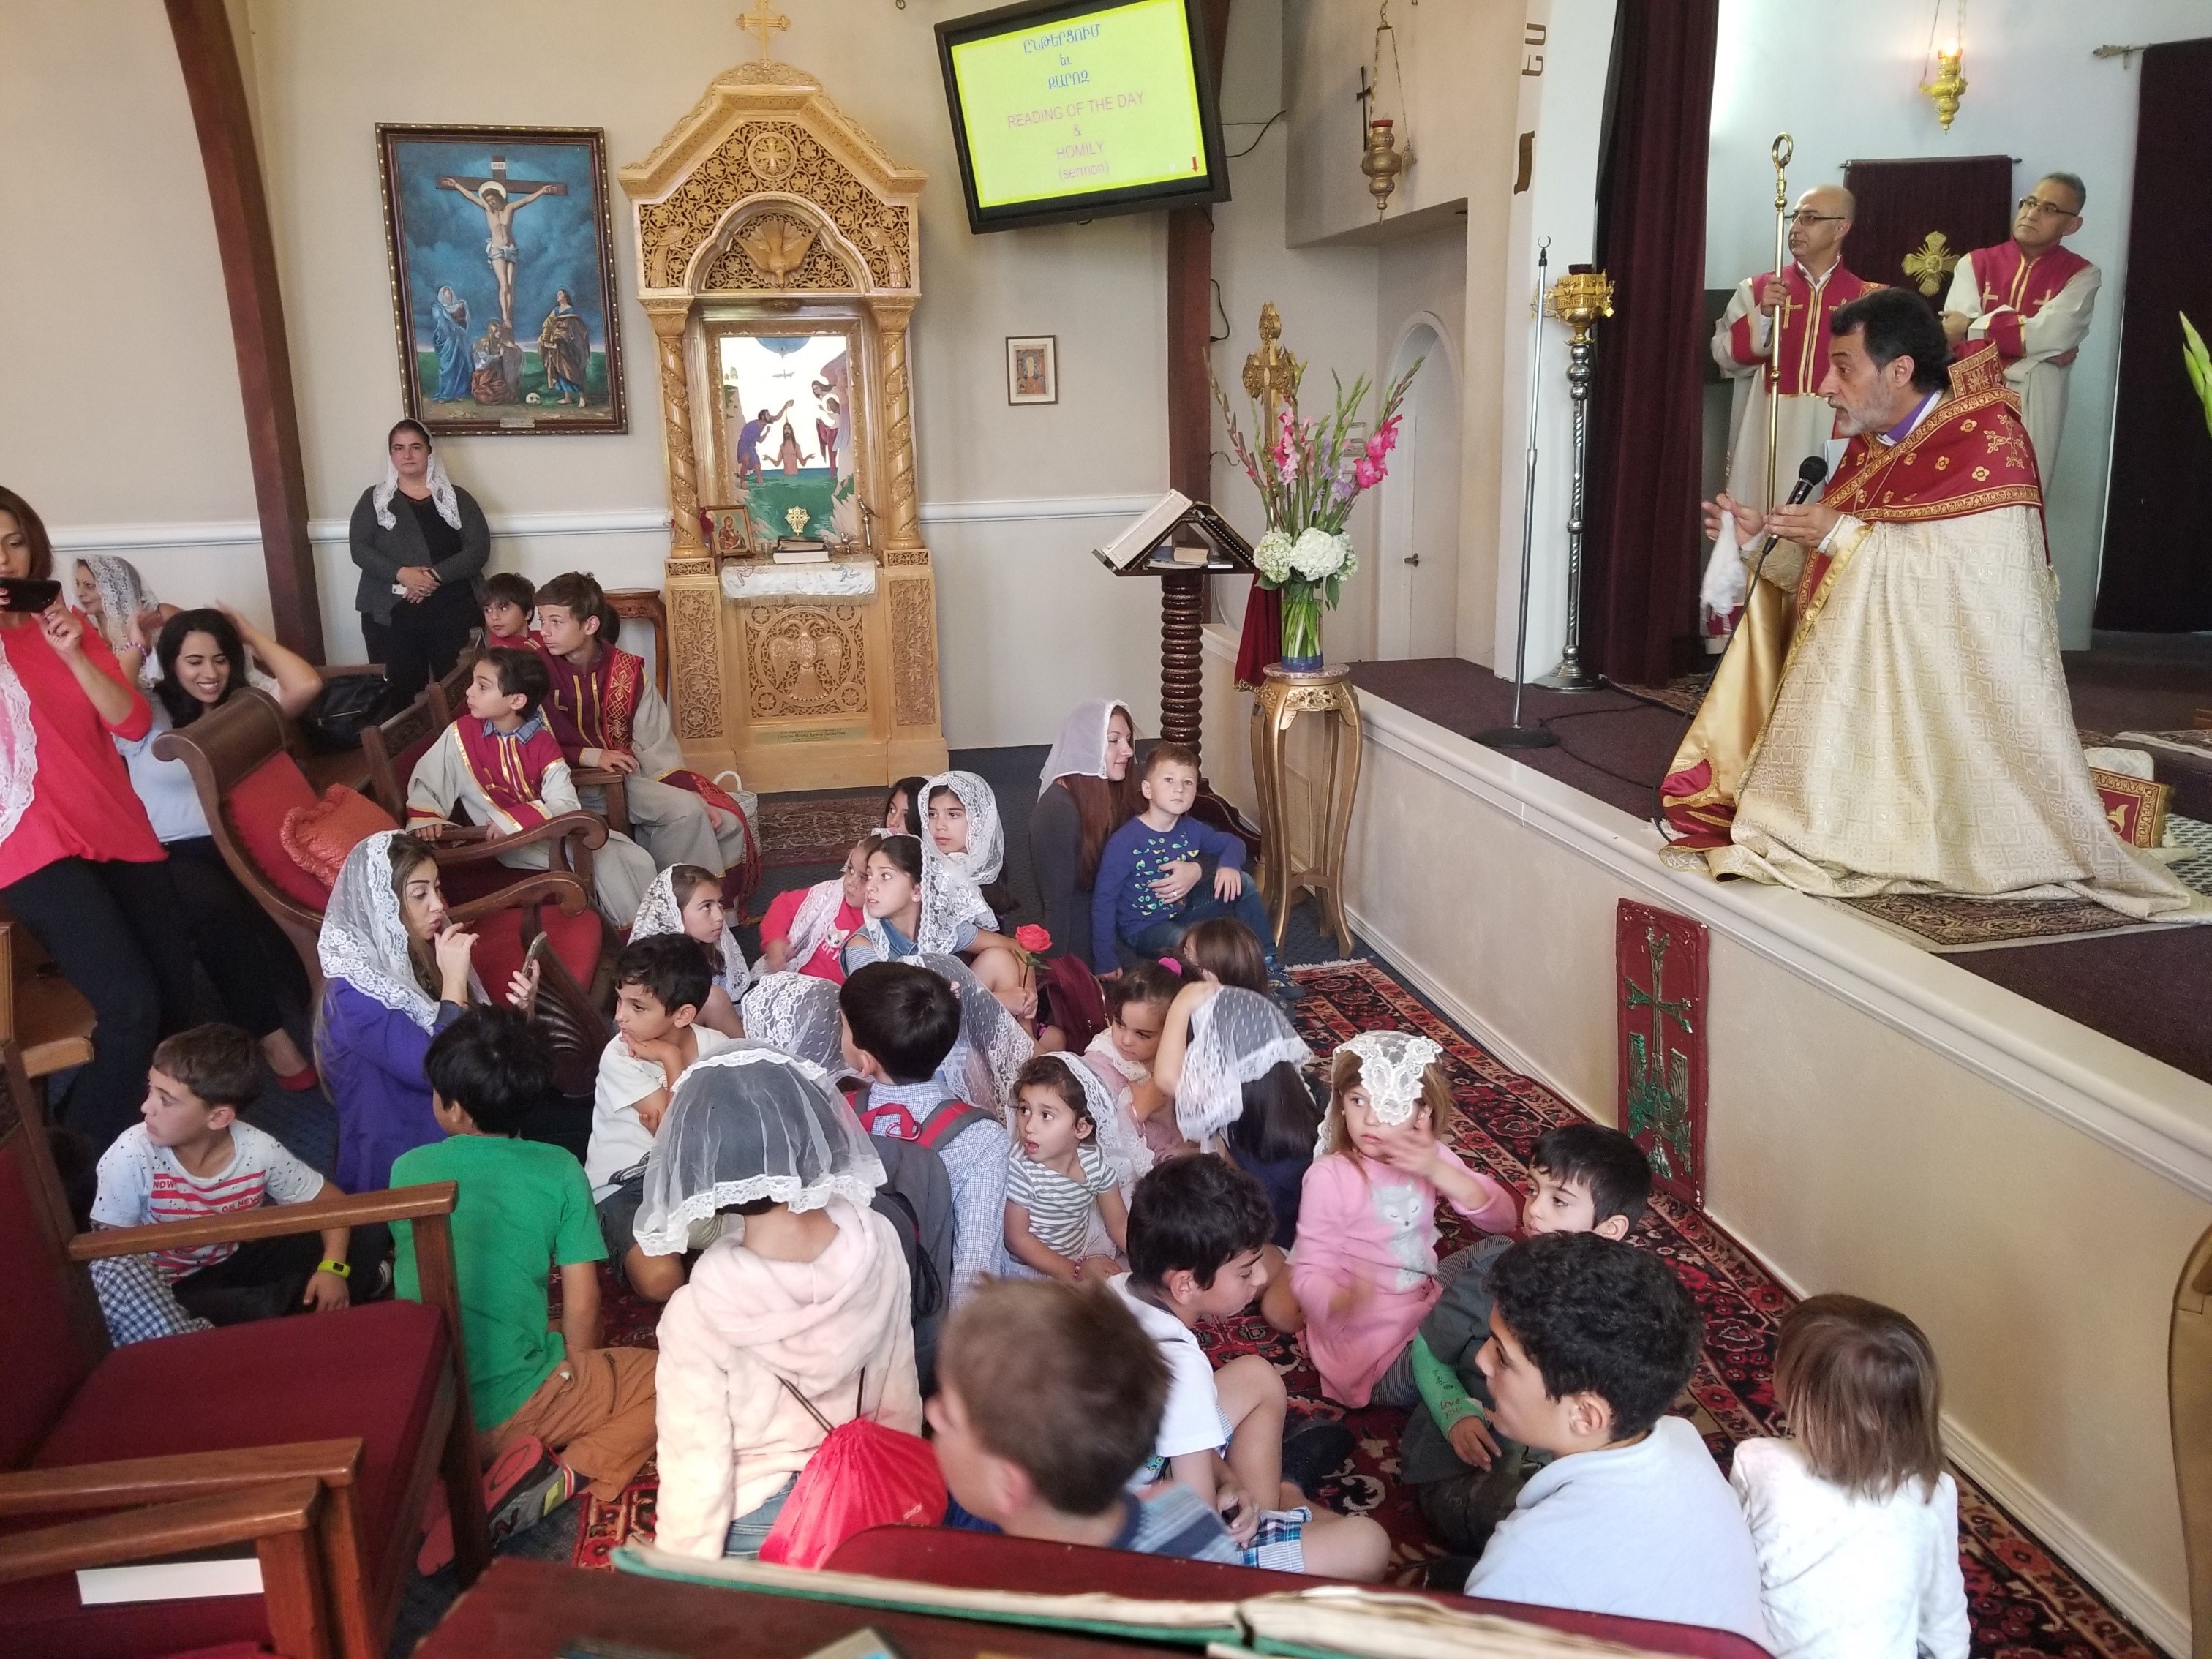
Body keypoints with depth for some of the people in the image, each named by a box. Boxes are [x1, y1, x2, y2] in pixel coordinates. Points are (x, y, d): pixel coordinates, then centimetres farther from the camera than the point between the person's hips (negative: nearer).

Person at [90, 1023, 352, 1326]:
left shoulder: (259, 1151, -18)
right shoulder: (132, 1155, -25)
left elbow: (333, 1201, -7)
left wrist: (333, 1267, -23)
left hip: (234, 1264, 2)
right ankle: (289, 1301, -14)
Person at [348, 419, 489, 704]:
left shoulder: (457, 498, 8)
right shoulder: (374, 499, 11)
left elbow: (479, 547, -2)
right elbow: (359, 548, 1)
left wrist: (436, 575, -15)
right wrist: (401, 573, -16)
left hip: (451, 612, 0)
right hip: (390, 614, 1)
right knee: (401, 693, -2)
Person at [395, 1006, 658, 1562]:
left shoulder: (408, 1169, 2)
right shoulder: (558, 1171, -6)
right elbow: (582, 1305, -4)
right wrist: (579, 1379, 15)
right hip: (513, 1410, -4)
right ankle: (565, 1476, -11)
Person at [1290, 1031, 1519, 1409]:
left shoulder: (1430, 1155, 0)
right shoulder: (1329, 1176, -17)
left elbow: (1504, 1220, -5)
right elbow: (1310, 1273, -16)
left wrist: (1439, 1172, -21)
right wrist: (1344, 1302, -40)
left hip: (1427, 1304, 6)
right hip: (1366, 1335, -6)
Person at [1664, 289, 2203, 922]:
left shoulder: (1988, 443, -16)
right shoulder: (1871, 442, 10)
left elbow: (1973, 574, -28)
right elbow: (1832, 552, 16)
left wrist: (1843, 534, -26)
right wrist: (1764, 532, -2)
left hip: (1944, 690, -8)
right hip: (1863, 670, 8)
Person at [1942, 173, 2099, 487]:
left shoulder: (2081, 275, 3)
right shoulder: (1975, 263, 7)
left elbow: (2053, 333, -15)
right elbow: (1954, 332, -9)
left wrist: (1971, 327, -12)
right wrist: (2037, 345, -13)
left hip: (2034, 409, -1)